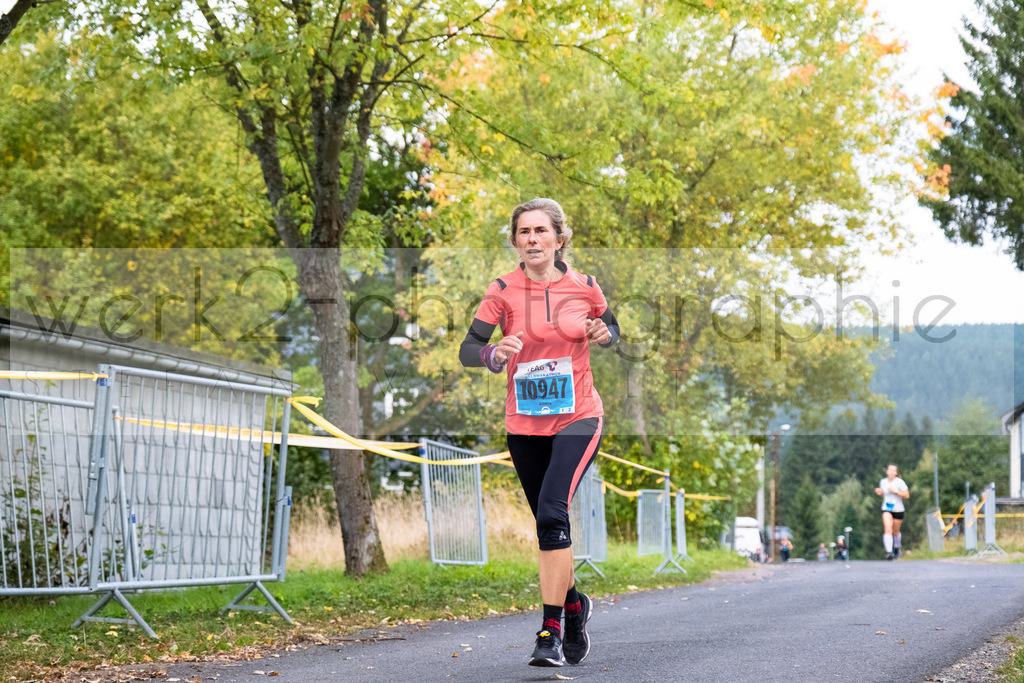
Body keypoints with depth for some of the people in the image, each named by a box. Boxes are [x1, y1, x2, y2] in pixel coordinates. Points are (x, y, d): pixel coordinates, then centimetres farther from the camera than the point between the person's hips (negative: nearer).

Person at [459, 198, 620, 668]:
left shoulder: (584, 287, -2)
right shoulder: (503, 291, -5)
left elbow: (610, 328, 16)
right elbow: (467, 350, -10)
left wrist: (605, 334, -8)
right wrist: (495, 354, -31)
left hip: (578, 420, -2)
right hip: (525, 427, 2)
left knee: (552, 511, -22)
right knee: (550, 525, 12)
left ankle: (551, 630, -17)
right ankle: (573, 603, 39)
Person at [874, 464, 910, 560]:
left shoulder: (899, 482, -8)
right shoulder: (883, 482, 6)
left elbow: (907, 495, -11)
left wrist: (895, 491, -21)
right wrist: (879, 492, 0)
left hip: (898, 509, -2)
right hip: (886, 509, 2)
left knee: (895, 532, 11)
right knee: (888, 530, -19)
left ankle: (897, 548, 41)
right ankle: (889, 552, -28)